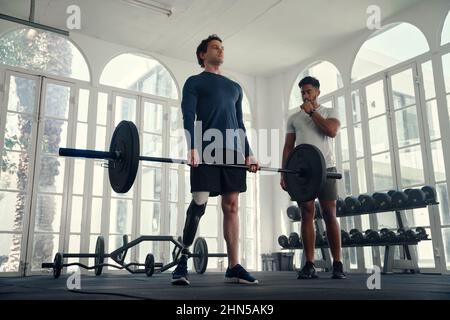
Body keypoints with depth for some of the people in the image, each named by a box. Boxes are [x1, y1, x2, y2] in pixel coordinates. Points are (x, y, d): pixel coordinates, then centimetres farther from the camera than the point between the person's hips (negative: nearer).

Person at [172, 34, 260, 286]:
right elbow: (189, 116, -3)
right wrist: (193, 148, -19)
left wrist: (248, 153, 10)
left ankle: (234, 267, 2)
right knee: (199, 204, -11)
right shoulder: (195, 82, 11)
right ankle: (183, 258, 3)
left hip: (233, 151, 5)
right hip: (206, 150, -4)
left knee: (232, 206, 0)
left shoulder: (235, 87, 26)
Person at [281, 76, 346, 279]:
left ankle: (337, 264, 0)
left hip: (325, 168, -2)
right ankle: (309, 265, 0)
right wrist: (284, 173, 1)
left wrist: (312, 112, -4)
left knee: (329, 214, -5)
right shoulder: (294, 118, 18)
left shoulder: (329, 112, 11)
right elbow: (288, 147, 12)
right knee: (307, 215, -2)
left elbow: (332, 131, -11)